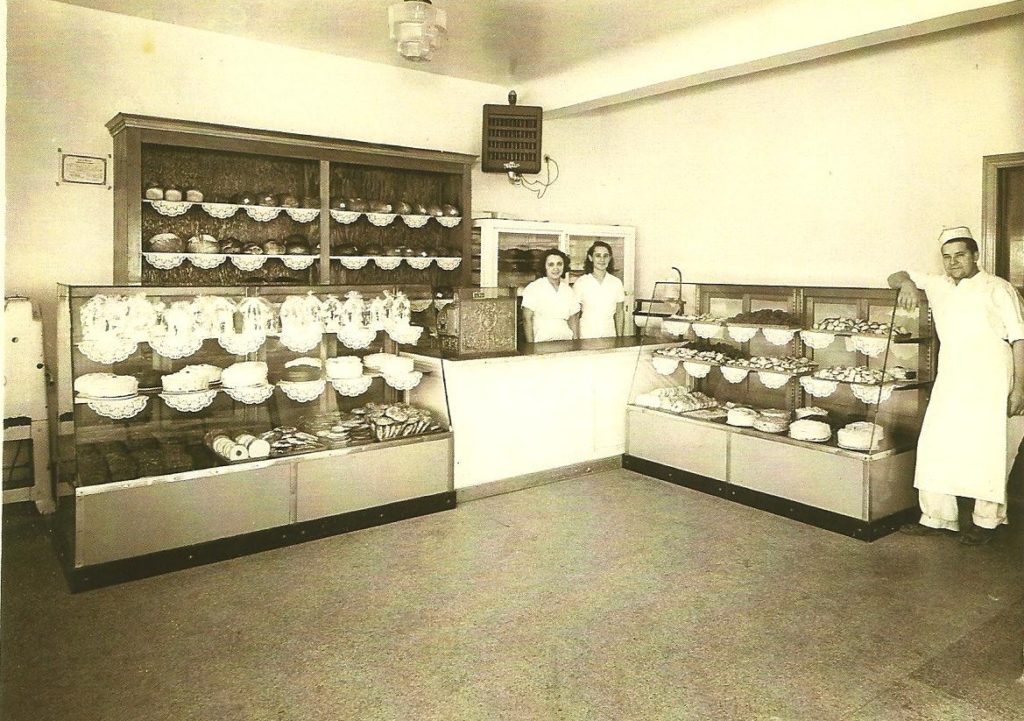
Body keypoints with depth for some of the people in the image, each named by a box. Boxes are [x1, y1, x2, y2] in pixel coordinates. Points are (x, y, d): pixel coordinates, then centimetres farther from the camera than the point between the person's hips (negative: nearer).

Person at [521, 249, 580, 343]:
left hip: (566, 342, 4)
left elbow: (573, 318, 15)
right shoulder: (533, 288, -2)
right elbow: (527, 319, -4)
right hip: (541, 343, -4)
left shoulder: (568, 290, 12)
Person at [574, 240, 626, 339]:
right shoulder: (581, 282, -4)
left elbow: (619, 313, 11)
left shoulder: (616, 283, 5)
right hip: (586, 336, -2)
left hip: (609, 335, 2)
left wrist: (620, 337, 5)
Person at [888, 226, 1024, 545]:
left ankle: (987, 520, 14)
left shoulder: (998, 289, 0)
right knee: (936, 447, 2)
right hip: (950, 381, 5)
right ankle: (937, 518, 10)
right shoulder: (938, 286, 13)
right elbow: (895, 277, 18)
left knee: (986, 451, -1)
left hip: (990, 383, -4)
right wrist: (907, 283, -7)